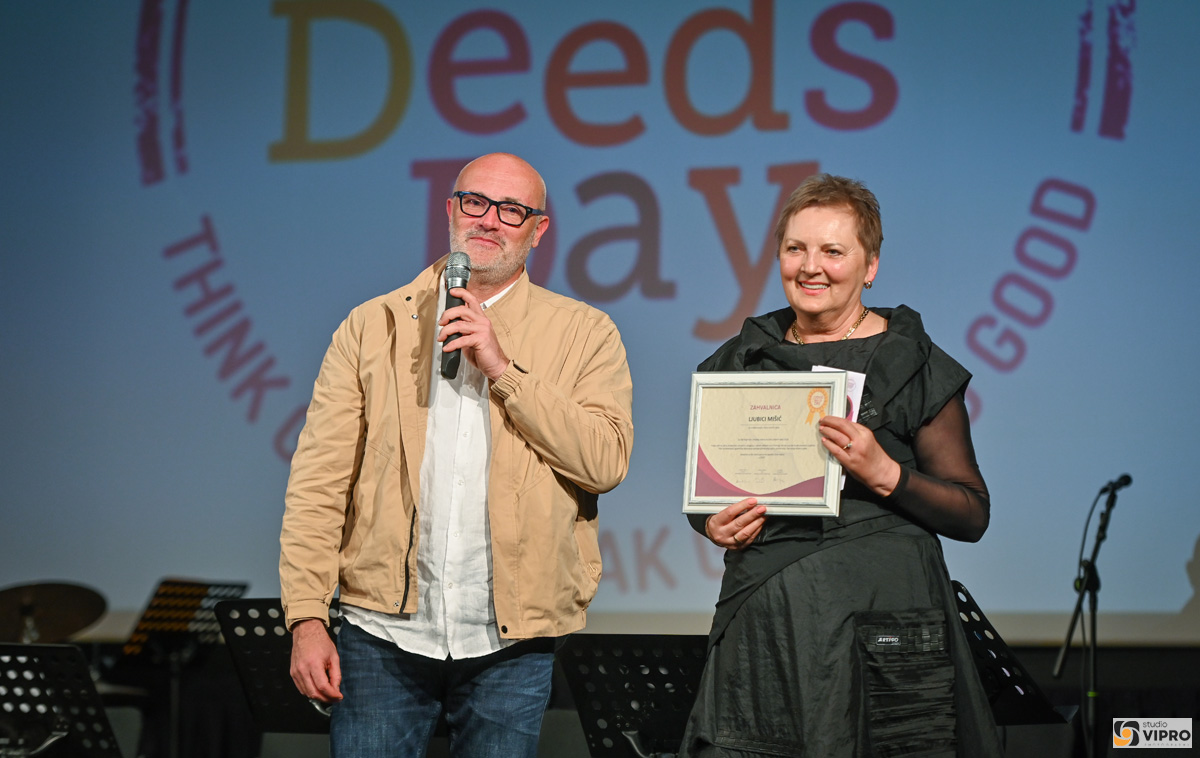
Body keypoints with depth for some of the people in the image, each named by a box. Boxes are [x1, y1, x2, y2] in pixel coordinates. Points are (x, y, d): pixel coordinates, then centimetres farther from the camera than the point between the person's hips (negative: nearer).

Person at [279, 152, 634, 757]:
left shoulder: (584, 336, 5)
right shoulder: (373, 326, 6)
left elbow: (607, 462, -10)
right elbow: (319, 484, 2)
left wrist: (503, 368, -14)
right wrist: (307, 619, -6)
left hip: (510, 643, 0)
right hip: (385, 634, 0)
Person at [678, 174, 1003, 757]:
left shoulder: (914, 364, 1)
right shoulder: (741, 360, 13)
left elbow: (972, 515, -1)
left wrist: (885, 474, -16)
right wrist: (714, 524, -1)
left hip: (882, 622, -3)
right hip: (762, 627, 3)